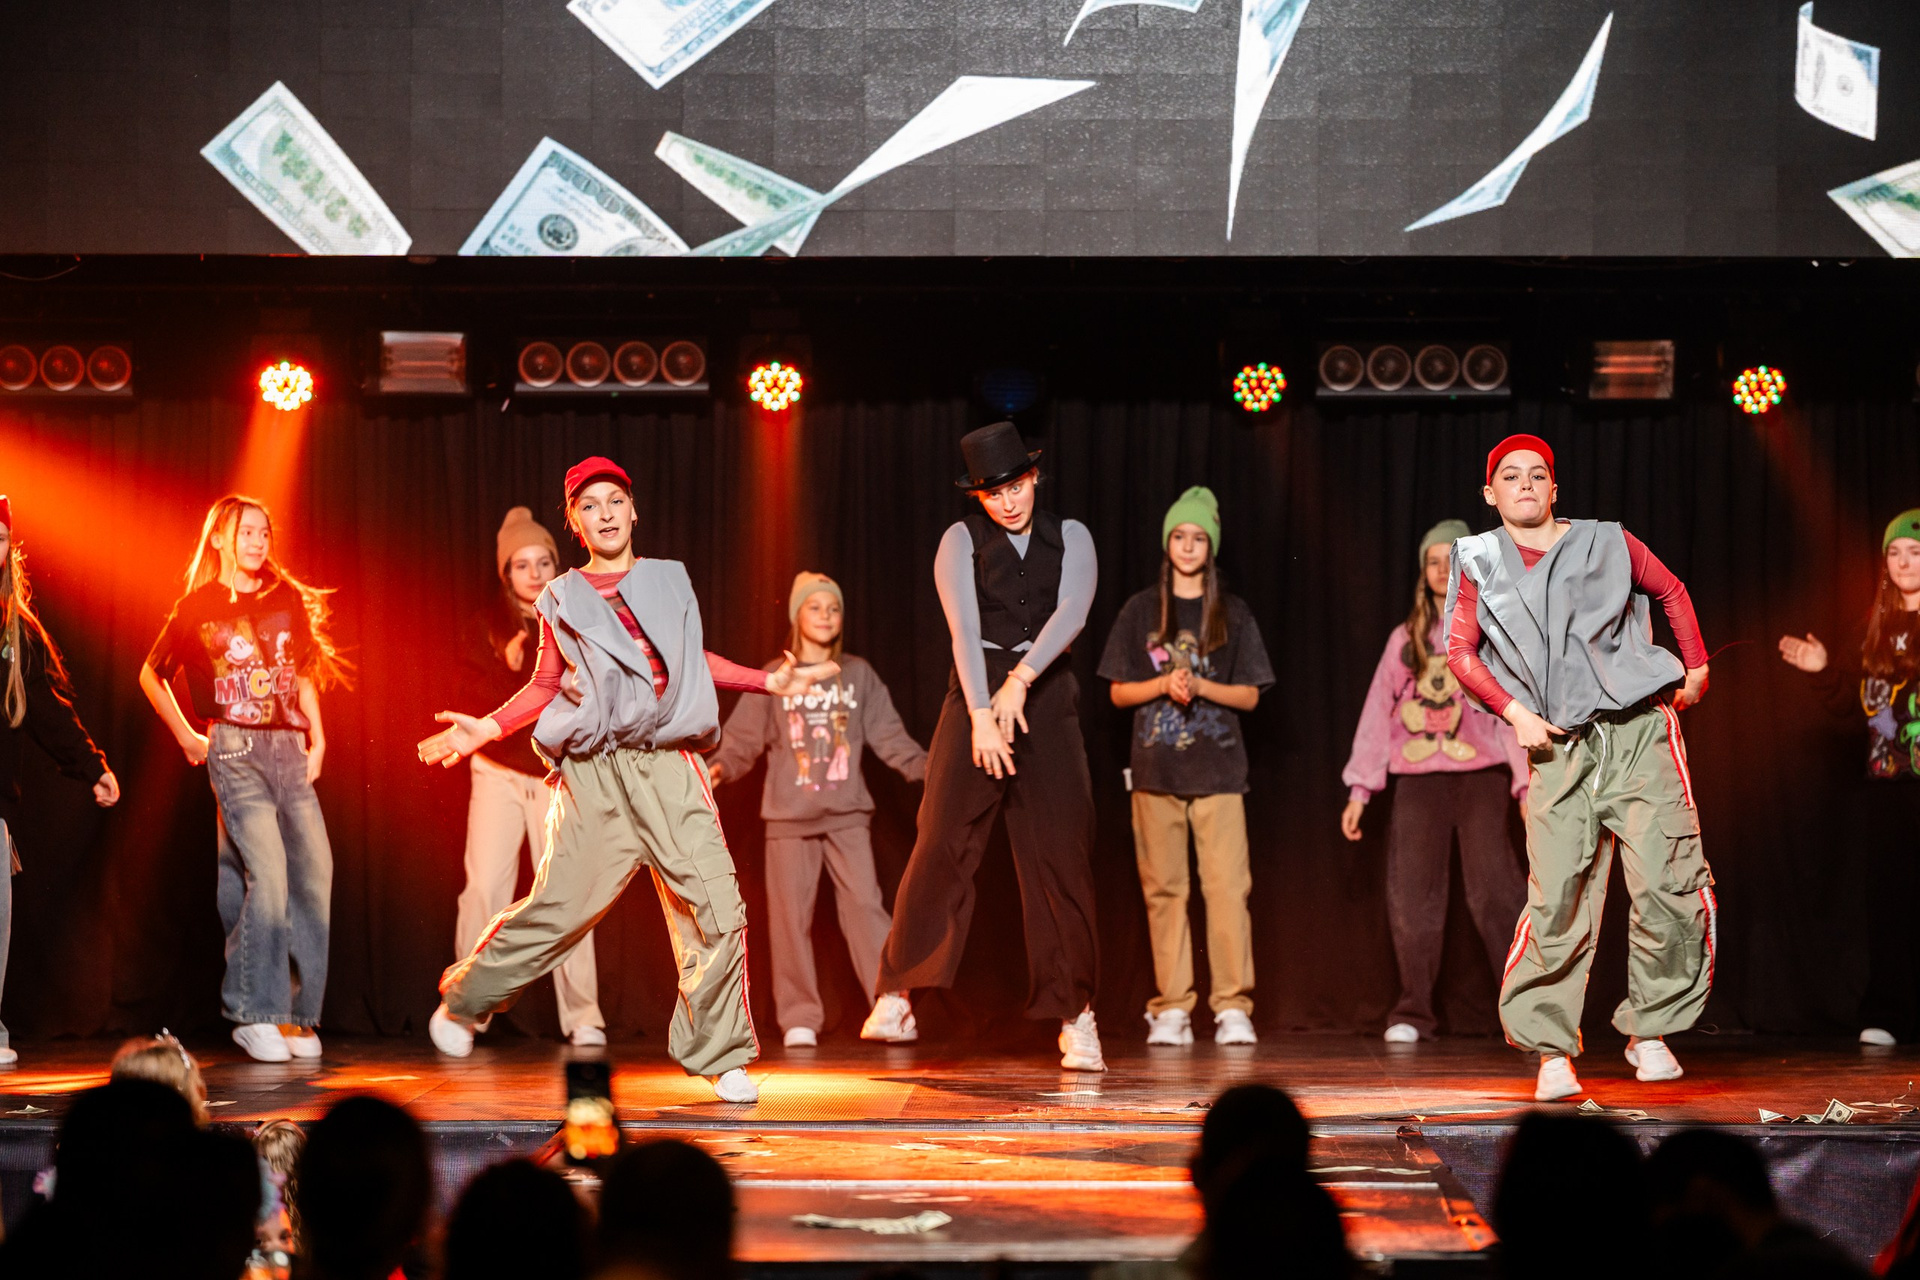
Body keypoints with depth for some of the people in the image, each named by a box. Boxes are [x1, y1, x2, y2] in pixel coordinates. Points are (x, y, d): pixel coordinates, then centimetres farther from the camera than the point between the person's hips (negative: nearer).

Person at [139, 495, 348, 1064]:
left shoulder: (287, 599, 14)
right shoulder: (199, 607, 4)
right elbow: (151, 675, 13)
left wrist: (317, 738, 11)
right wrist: (187, 738, 9)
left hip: (289, 749, 5)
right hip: (235, 750, -4)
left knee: (315, 875, -4)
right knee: (269, 873, -18)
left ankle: (299, 1015, 6)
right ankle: (256, 1015, -10)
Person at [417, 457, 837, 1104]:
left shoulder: (670, 580, 16)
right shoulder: (562, 599, 12)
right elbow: (545, 686, 18)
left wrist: (770, 681, 20)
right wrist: (486, 729, 6)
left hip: (668, 765, 2)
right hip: (594, 769, -2)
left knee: (716, 909, -9)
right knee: (559, 908, -4)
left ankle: (719, 1056, 3)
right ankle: (464, 1002, 21)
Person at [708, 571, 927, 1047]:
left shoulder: (858, 674, 10)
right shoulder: (773, 678, 7)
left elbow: (888, 735, 10)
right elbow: (743, 738, 2)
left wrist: (926, 767, -3)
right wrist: (719, 767, -16)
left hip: (847, 812, 0)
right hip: (789, 813, 0)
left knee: (865, 905, -9)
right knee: (791, 914, -2)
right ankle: (799, 1019, 5)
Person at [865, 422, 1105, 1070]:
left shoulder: (1070, 537, 10)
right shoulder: (962, 540, 5)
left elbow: (1072, 612, -6)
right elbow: (964, 628, -8)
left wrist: (1019, 680, -21)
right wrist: (981, 715, -21)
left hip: (1047, 703, 2)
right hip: (975, 700, -2)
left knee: (1060, 858, -1)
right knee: (943, 846, -12)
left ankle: (1075, 1017, 5)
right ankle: (897, 997, -9)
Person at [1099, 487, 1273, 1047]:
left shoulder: (1232, 614, 8)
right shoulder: (1141, 611, 9)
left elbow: (1250, 695, 7)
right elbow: (1117, 691, 9)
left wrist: (1198, 685, -10)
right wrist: (1164, 684, -9)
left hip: (1217, 767, -1)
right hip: (1156, 766, 1)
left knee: (1227, 886, -9)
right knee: (1163, 889, -1)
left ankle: (1233, 1007, -7)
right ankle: (1171, 1010, 3)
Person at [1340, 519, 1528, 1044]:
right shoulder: (1406, 639, 15)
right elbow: (1378, 711, 13)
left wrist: (1530, 783, -8)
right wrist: (1359, 788, 6)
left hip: (1480, 774, -3)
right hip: (1417, 780, 3)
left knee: (1494, 892, -12)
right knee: (1411, 896, -3)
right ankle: (1412, 1012, 5)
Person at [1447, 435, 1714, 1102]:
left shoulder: (1607, 543, 11)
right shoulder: (1479, 564, 12)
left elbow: (1672, 592, 24)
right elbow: (1461, 653, 10)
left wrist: (1696, 667, 18)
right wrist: (1514, 711, -2)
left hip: (1640, 729, 0)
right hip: (1559, 748, 0)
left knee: (1670, 885, -11)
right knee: (1557, 902, -9)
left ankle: (1650, 1031, 4)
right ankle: (1551, 1050, -2)